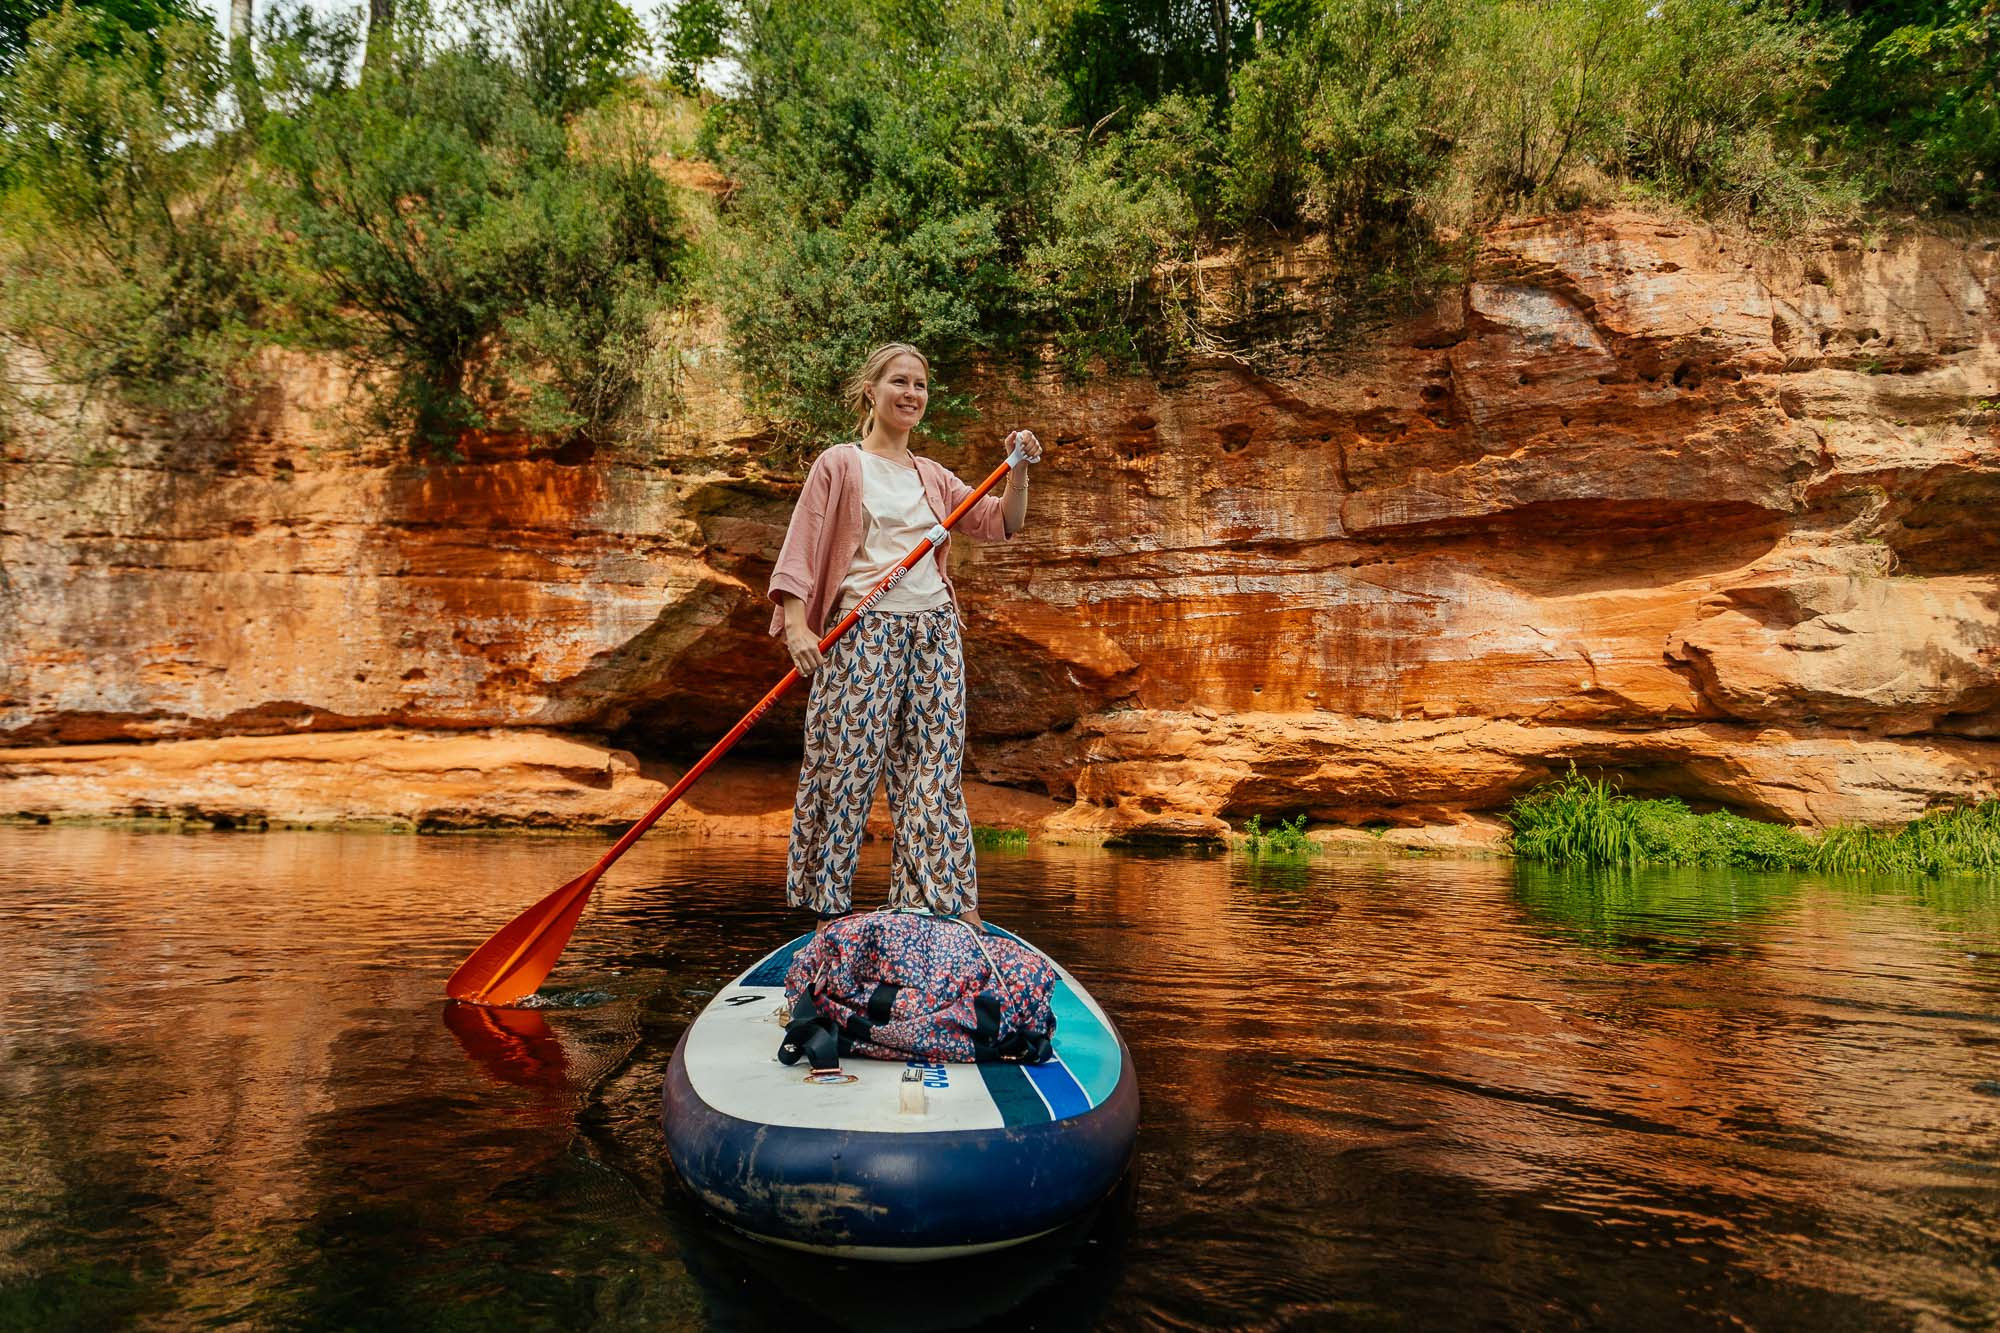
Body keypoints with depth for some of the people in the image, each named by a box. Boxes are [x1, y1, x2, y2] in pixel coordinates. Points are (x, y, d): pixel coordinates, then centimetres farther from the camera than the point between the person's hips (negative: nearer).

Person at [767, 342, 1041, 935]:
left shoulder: (932, 477, 18)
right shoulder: (840, 464, 3)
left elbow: (1001, 524, 17)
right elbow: (800, 550, -5)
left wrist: (1019, 470, 0)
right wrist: (797, 625, -17)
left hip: (933, 629, 5)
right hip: (863, 631, -5)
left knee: (934, 765, 4)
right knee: (847, 763, -5)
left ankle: (942, 899, 9)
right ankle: (827, 903, 6)